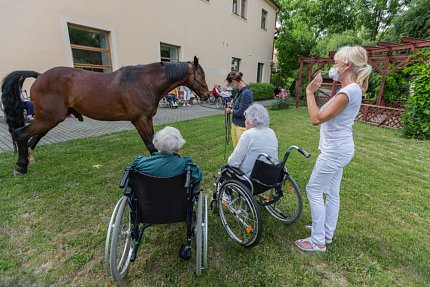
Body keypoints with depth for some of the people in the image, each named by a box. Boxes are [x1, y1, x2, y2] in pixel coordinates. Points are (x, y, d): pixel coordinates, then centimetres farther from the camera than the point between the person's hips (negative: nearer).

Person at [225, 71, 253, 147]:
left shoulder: (247, 93, -22)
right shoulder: (239, 91, 6)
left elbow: (241, 112, -22)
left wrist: (230, 110, -6)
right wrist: (231, 108, 2)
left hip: (242, 126, -9)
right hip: (234, 124, 9)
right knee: (235, 148, 17)